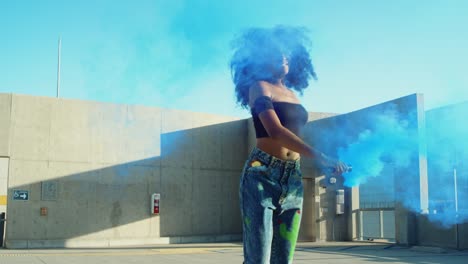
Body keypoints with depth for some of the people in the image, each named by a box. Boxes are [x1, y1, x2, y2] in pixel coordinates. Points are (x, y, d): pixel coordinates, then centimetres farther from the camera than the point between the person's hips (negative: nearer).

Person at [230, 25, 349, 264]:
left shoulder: (293, 94, 18)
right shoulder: (259, 87, -3)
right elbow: (275, 131, -18)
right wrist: (319, 157, -24)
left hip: (293, 181, 7)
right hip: (261, 177, -7)